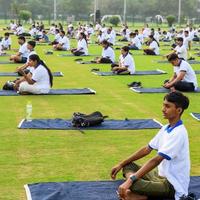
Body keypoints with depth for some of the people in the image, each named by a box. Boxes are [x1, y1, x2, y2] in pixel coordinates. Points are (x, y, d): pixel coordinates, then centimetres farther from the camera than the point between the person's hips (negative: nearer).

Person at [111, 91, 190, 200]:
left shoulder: (178, 133, -21)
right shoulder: (166, 128, 7)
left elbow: (156, 160, -28)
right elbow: (147, 149, 15)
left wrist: (130, 180, -31)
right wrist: (121, 164, 13)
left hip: (172, 185, -10)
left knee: (132, 184, -31)